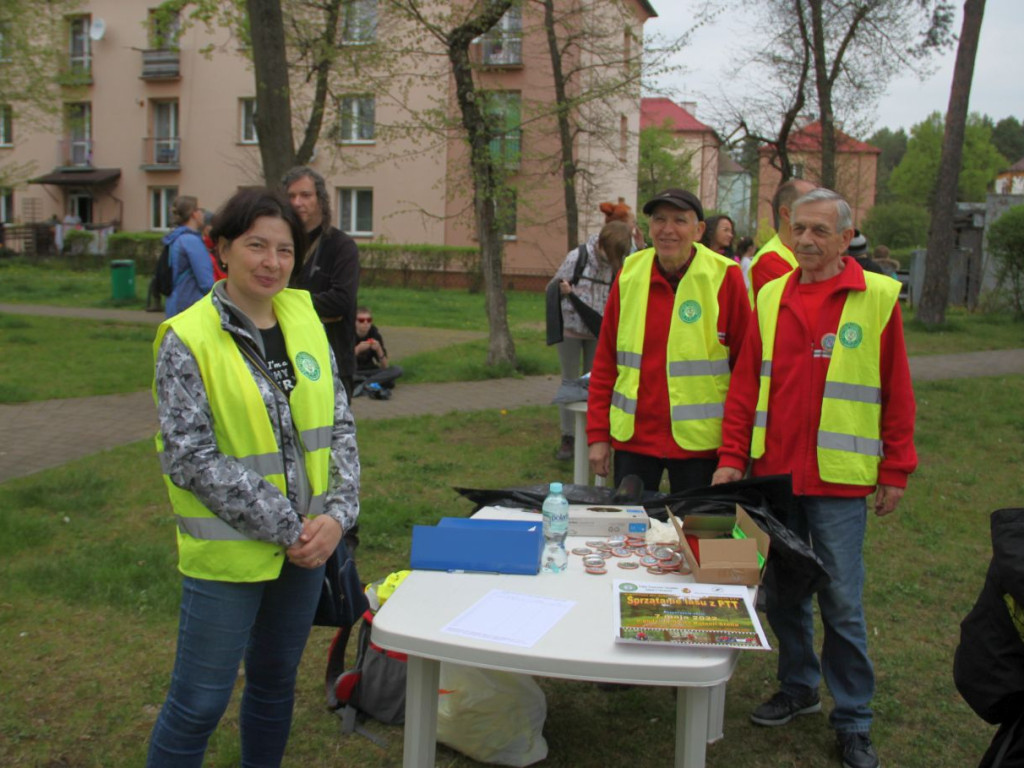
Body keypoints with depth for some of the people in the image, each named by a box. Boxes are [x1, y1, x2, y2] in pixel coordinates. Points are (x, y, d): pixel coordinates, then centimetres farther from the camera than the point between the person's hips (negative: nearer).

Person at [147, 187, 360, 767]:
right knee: (200, 701, 5)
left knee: (276, 681, 20)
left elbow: (340, 425, 6)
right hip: (228, 551, -5)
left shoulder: (305, 320, 3)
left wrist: (336, 514, -7)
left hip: (307, 544, 5)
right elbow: (190, 456, -15)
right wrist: (285, 526, -16)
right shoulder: (188, 338, -12)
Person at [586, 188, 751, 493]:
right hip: (632, 437, 3)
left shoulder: (724, 277, -6)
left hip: (698, 442, -3)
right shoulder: (630, 273, 3)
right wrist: (598, 434, 4)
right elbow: (604, 362, 7)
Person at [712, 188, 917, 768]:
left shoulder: (878, 298, -4)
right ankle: (799, 688, 33)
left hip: (839, 480, -4)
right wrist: (733, 456, 2)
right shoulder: (770, 297, 7)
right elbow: (745, 384, 7)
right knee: (783, 591, 14)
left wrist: (895, 472, -3)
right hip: (773, 472, 4)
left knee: (842, 603, 2)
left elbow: (898, 393, -2)